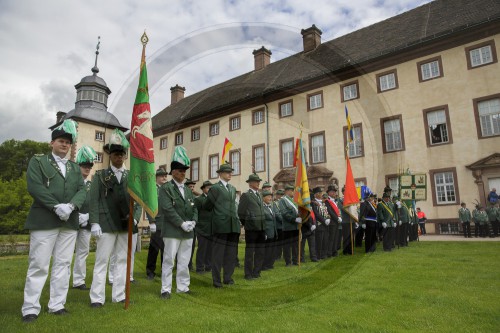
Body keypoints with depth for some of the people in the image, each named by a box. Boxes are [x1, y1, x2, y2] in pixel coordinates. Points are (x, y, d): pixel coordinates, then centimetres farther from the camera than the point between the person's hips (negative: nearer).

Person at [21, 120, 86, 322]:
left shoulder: (75, 168, 17)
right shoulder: (37, 161, 5)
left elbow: (82, 190, 7)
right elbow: (34, 187, -9)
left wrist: (71, 206, -13)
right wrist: (56, 207, -17)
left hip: (70, 223, 4)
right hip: (44, 221, -4)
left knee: (63, 264, 7)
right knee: (38, 266, -1)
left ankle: (57, 305, 16)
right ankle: (31, 308, 10)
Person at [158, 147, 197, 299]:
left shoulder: (188, 190, 16)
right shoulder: (166, 188, -4)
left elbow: (194, 208, 15)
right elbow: (167, 209, -15)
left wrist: (193, 222, -4)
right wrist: (182, 224, -18)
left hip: (188, 232, 6)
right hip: (172, 231, -6)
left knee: (184, 262, 12)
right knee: (168, 261, 1)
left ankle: (183, 287, 22)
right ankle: (166, 289, 11)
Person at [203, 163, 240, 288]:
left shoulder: (233, 189, 16)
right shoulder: (215, 188, -4)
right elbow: (206, 206, 3)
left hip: (233, 225, 6)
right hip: (221, 225, -6)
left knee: (232, 253, 11)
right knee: (218, 253, 2)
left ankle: (228, 277, 23)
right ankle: (216, 280, 12)